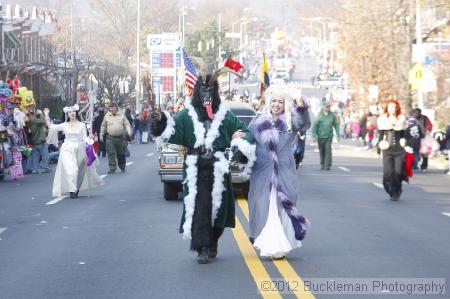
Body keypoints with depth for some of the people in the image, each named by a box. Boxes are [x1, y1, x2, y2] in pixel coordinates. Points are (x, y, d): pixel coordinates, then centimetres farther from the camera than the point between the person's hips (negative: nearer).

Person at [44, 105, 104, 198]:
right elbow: (51, 127, 9)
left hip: (79, 149, 1)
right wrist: (46, 115, 7)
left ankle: (77, 188, 23)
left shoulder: (81, 125, 4)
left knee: (79, 171, 5)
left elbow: (85, 138, 3)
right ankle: (72, 190, -17)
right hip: (67, 149, -1)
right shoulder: (65, 125, 7)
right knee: (70, 169, -15)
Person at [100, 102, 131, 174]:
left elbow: (127, 124, 5)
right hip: (110, 137, -1)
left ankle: (122, 167, 29)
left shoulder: (122, 115, 5)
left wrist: (129, 131, -11)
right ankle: (112, 168, -6)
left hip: (121, 137, 1)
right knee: (111, 153, -9)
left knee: (121, 153, 10)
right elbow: (103, 126, 13)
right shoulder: (107, 116, 4)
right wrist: (101, 135, 14)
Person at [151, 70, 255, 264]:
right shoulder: (187, 115, 4)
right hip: (196, 170, -1)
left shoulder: (225, 115, 7)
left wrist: (240, 147, -4)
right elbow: (173, 131, -2)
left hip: (218, 170, 2)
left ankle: (212, 244, 22)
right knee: (199, 208, -8)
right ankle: (204, 248, -8)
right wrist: (160, 123, -19)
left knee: (217, 207, 6)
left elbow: (241, 132, 13)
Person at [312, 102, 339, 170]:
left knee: (328, 150, -11)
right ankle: (322, 164, 23)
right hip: (320, 136, 0)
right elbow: (315, 125, -3)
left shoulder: (332, 115, 3)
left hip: (329, 136, 0)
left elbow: (336, 124, 11)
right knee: (322, 151, 7)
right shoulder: (319, 115, -2)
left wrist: (337, 134, 8)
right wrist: (314, 135, -11)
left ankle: (327, 165, -10)